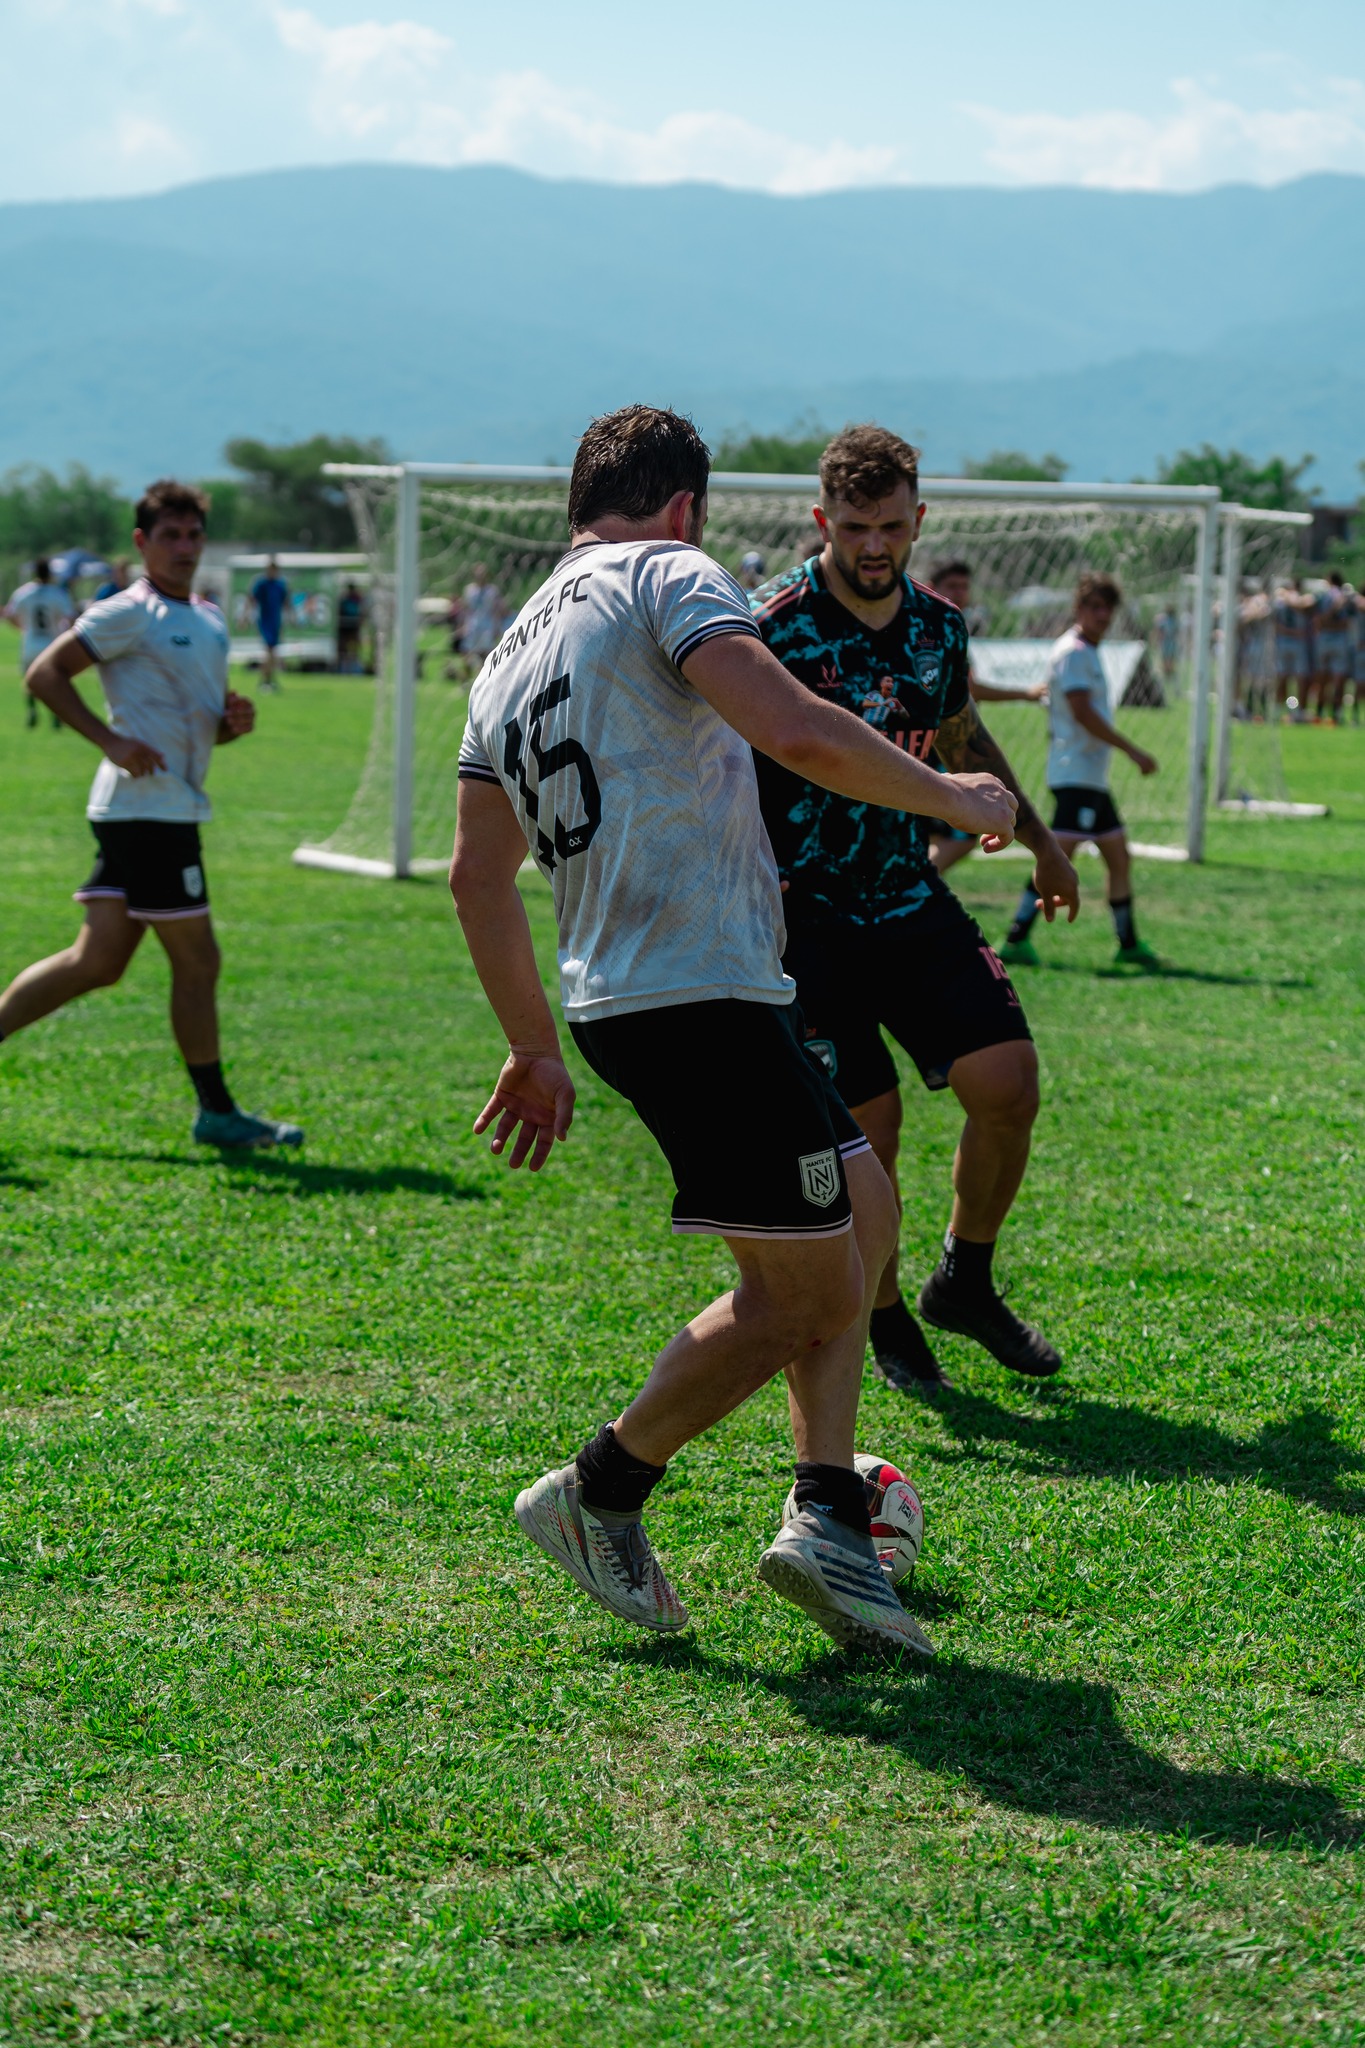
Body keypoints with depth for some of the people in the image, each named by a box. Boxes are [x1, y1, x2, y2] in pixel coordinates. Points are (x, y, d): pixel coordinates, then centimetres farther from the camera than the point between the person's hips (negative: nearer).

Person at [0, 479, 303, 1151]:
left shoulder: (210, 622, 18)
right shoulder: (129, 613, -8)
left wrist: (233, 720, 4)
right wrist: (111, 740, -19)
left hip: (174, 807, 9)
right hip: (148, 810, -9)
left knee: (98, 960, 8)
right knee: (197, 962, -2)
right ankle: (217, 1112, 7)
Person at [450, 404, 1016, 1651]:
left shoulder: (511, 652, 21)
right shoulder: (666, 574, -3)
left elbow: (478, 875, 22)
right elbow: (798, 732, -19)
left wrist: (537, 1049, 28)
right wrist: (950, 796, -4)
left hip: (615, 998, 9)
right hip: (704, 996, -9)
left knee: (863, 1210, 16)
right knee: (805, 1290, 0)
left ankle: (828, 1521, 10)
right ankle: (600, 1494, 11)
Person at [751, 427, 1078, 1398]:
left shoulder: (941, 627, 5)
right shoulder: (774, 627, -14)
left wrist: (1039, 837, 32)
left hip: (912, 900, 5)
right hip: (805, 913, -5)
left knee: (1009, 1085, -6)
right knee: (870, 1124, -8)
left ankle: (965, 1283, 17)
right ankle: (884, 1319, 16)